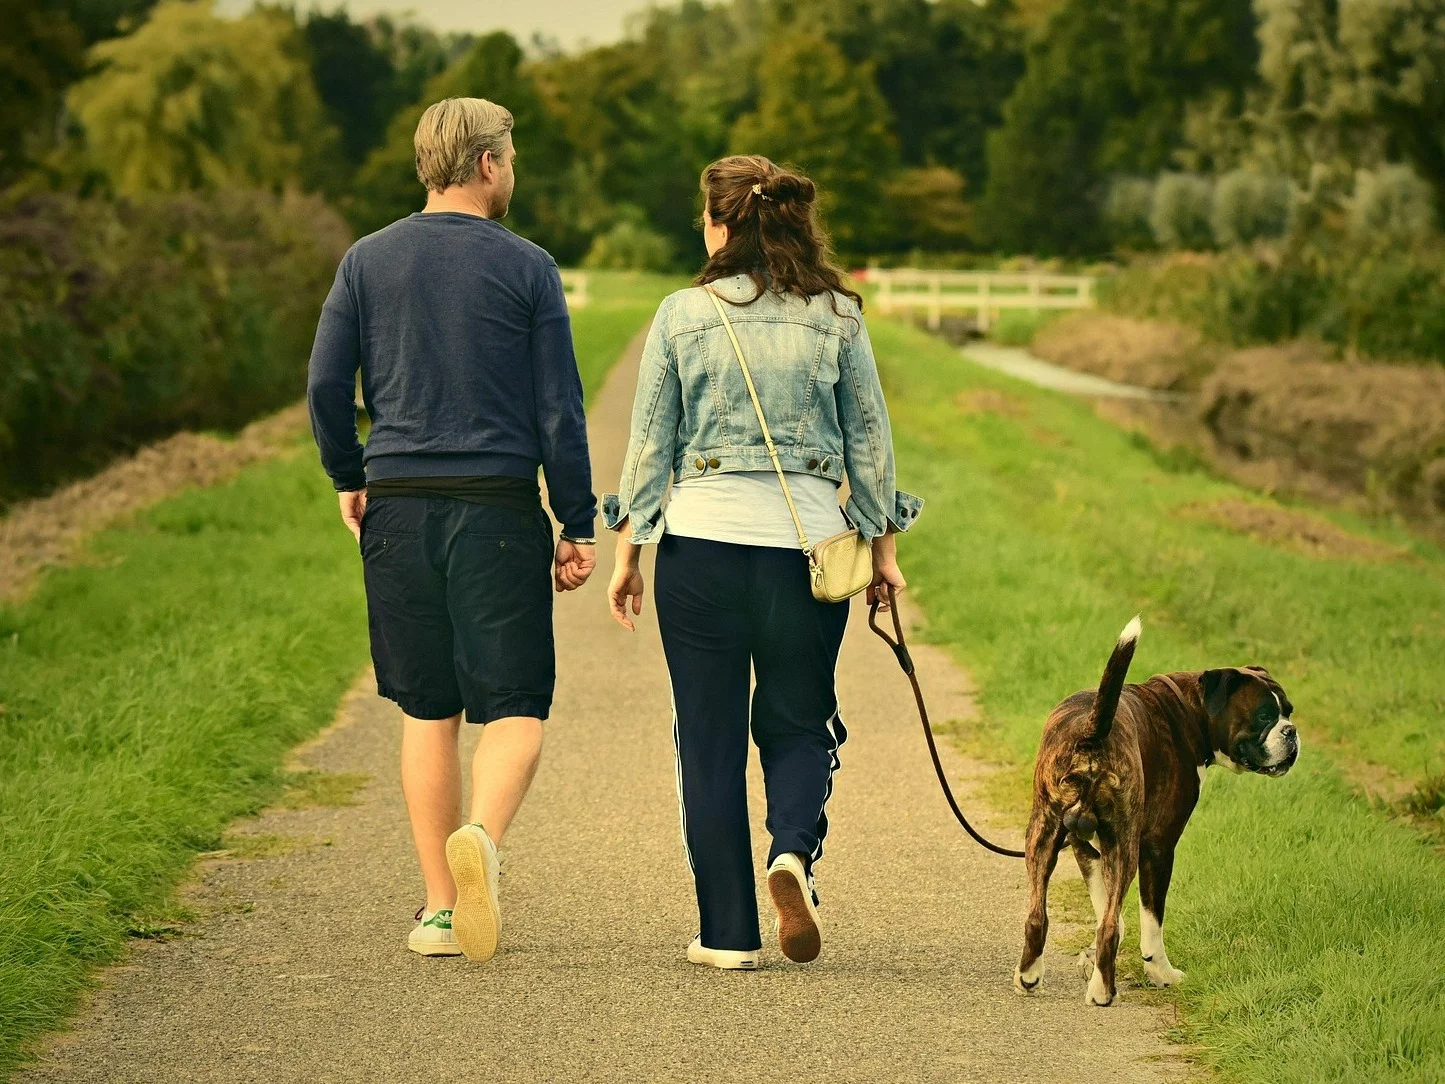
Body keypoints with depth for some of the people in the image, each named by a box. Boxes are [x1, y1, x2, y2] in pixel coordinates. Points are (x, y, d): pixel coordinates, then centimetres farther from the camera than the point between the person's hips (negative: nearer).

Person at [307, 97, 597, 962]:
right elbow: (559, 409, -3)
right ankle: (481, 838, -28)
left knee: (428, 712, 11)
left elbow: (326, 385, 2)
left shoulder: (368, 262, 6)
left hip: (399, 506, 3)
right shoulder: (526, 267, -2)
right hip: (498, 507, -3)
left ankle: (441, 908, 10)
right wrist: (580, 526, 2)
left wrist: (350, 480, 18)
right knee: (514, 706, 1)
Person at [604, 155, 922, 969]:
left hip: (701, 541, -1)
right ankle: (795, 849, -14)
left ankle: (728, 932, 8)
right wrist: (884, 547, 15)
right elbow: (870, 437, 6)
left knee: (711, 739, 7)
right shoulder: (837, 316, 1)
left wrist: (628, 553, 10)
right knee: (798, 724, 15)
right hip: (806, 539, 1)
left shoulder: (683, 316, -1)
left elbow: (650, 443, 2)